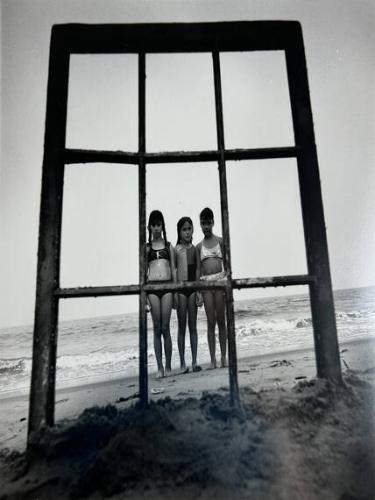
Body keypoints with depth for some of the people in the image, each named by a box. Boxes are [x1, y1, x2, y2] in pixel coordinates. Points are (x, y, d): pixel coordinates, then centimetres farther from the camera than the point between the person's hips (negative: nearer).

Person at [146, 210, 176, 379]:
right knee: (157, 329, 3)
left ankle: (168, 366, 11)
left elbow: (173, 269, 12)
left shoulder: (169, 246, 12)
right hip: (152, 287, 0)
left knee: (165, 328, 0)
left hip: (167, 286, 0)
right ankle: (159, 367, 10)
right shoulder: (146, 247, 11)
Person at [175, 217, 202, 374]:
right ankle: (182, 363, 13)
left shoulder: (195, 248, 8)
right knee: (181, 327, 5)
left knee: (193, 326, 7)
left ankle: (194, 361, 15)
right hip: (180, 288, -2)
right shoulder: (175, 249, -1)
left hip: (192, 287, 2)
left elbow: (197, 271, 9)